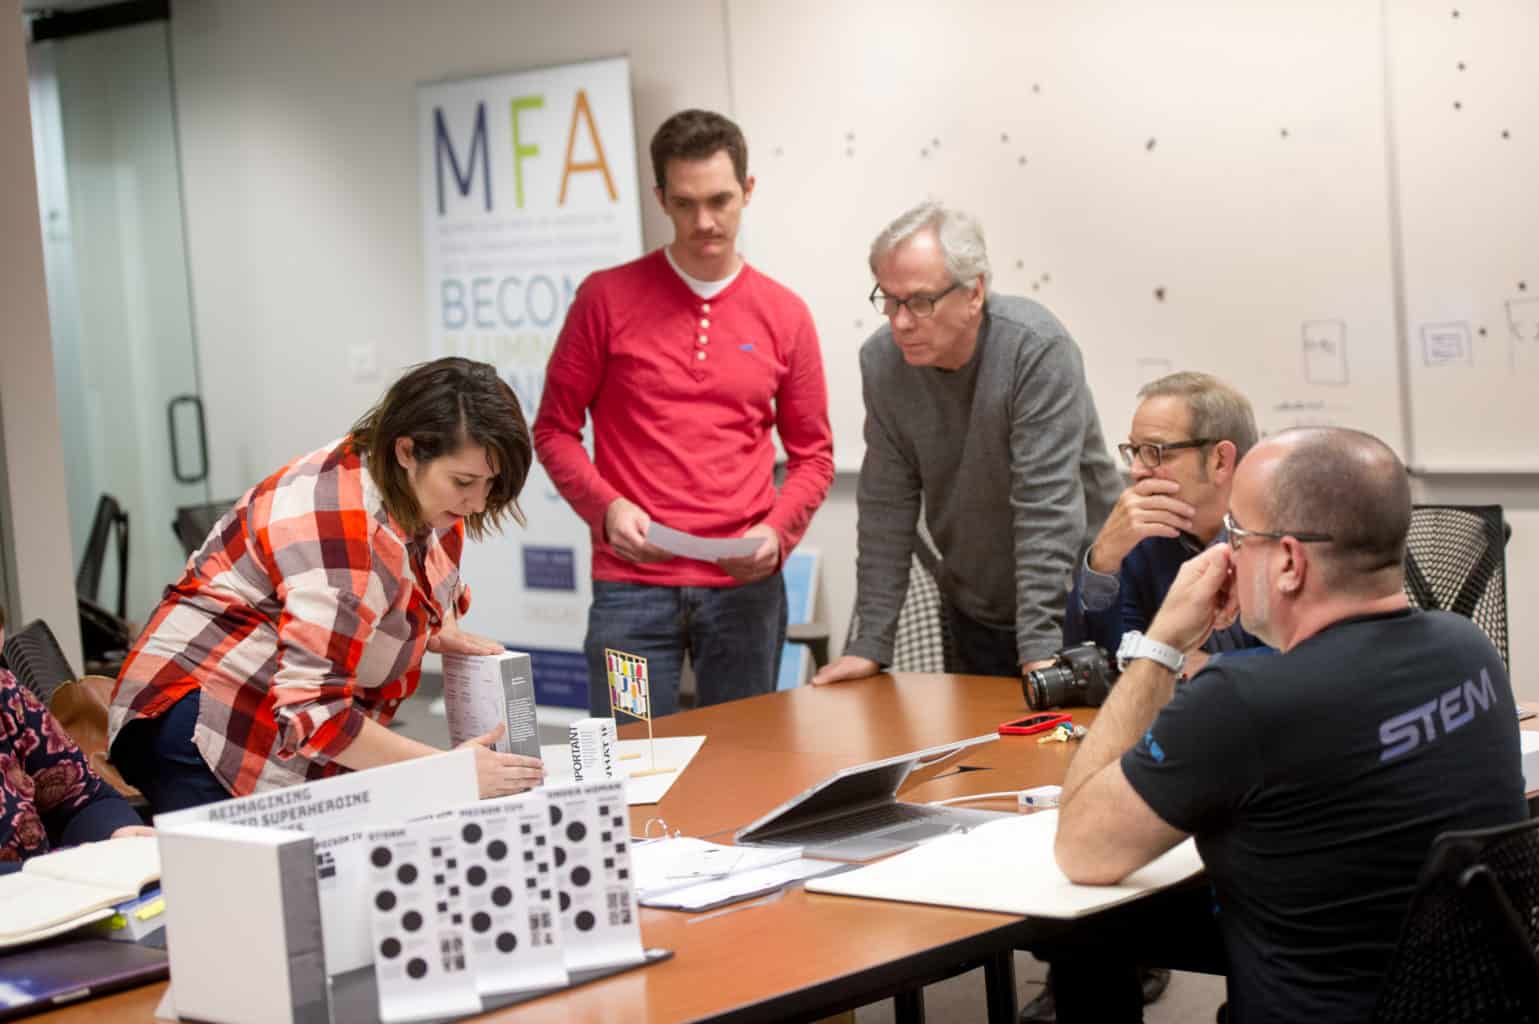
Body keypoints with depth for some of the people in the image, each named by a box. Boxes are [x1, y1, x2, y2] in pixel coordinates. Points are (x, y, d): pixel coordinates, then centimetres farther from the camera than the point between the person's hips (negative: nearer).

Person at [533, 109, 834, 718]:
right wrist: (606, 506, -13)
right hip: (632, 586, -2)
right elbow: (555, 430, 4)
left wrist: (777, 532, -8)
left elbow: (812, 455, 10)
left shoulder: (784, 315, 5)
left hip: (747, 589, 2)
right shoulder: (607, 298, -1)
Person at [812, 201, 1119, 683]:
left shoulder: (1039, 350, -25)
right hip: (973, 610, 4)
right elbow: (887, 507, -5)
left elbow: (1046, 507, -28)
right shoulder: (881, 361, -9)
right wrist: (870, 645, -9)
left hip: (1068, 604, -4)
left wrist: (1041, 650, -31)